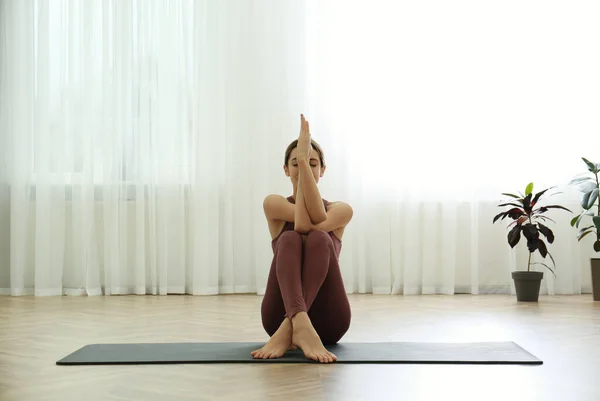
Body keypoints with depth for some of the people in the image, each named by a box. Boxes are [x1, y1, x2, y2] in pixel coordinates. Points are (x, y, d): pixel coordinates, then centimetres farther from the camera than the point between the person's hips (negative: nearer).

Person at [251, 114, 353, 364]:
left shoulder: (341, 210, 9)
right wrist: (300, 163, -10)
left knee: (319, 238, -26)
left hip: (327, 321, 0)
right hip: (281, 315, 0)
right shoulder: (274, 204, 9)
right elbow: (302, 223, -13)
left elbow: (317, 224, -16)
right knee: (289, 239, -28)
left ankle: (289, 330, -44)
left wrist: (305, 161, -16)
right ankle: (300, 325, -54)